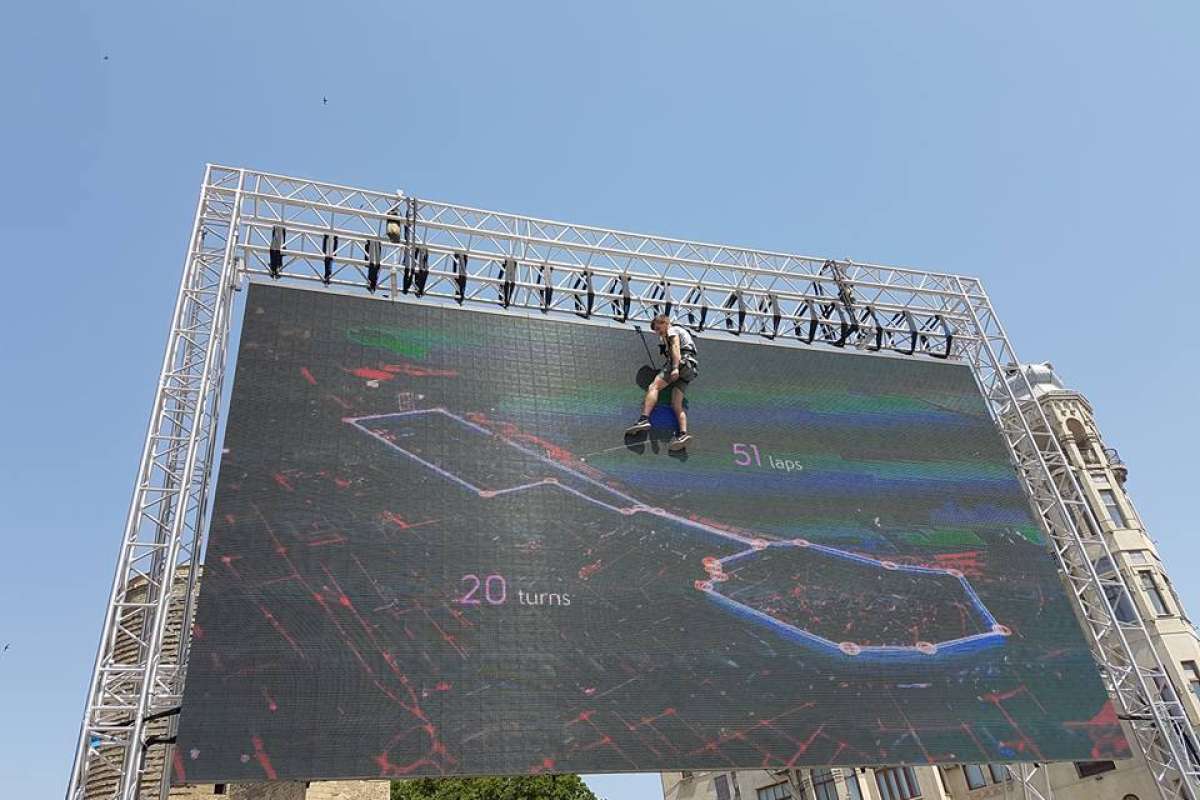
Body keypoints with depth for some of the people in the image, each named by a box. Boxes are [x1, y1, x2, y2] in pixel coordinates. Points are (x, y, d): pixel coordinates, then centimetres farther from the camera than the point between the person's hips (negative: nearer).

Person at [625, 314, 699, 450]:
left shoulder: (672, 330, 8)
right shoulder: (681, 331, 38)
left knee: (654, 386, -18)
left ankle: (644, 419, -34)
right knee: (677, 404, -2)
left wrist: (675, 367, -20)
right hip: (689, 369, 9)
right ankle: (682, 433, -19)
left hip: (682, 362, -9)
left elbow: (676, 347, -9)